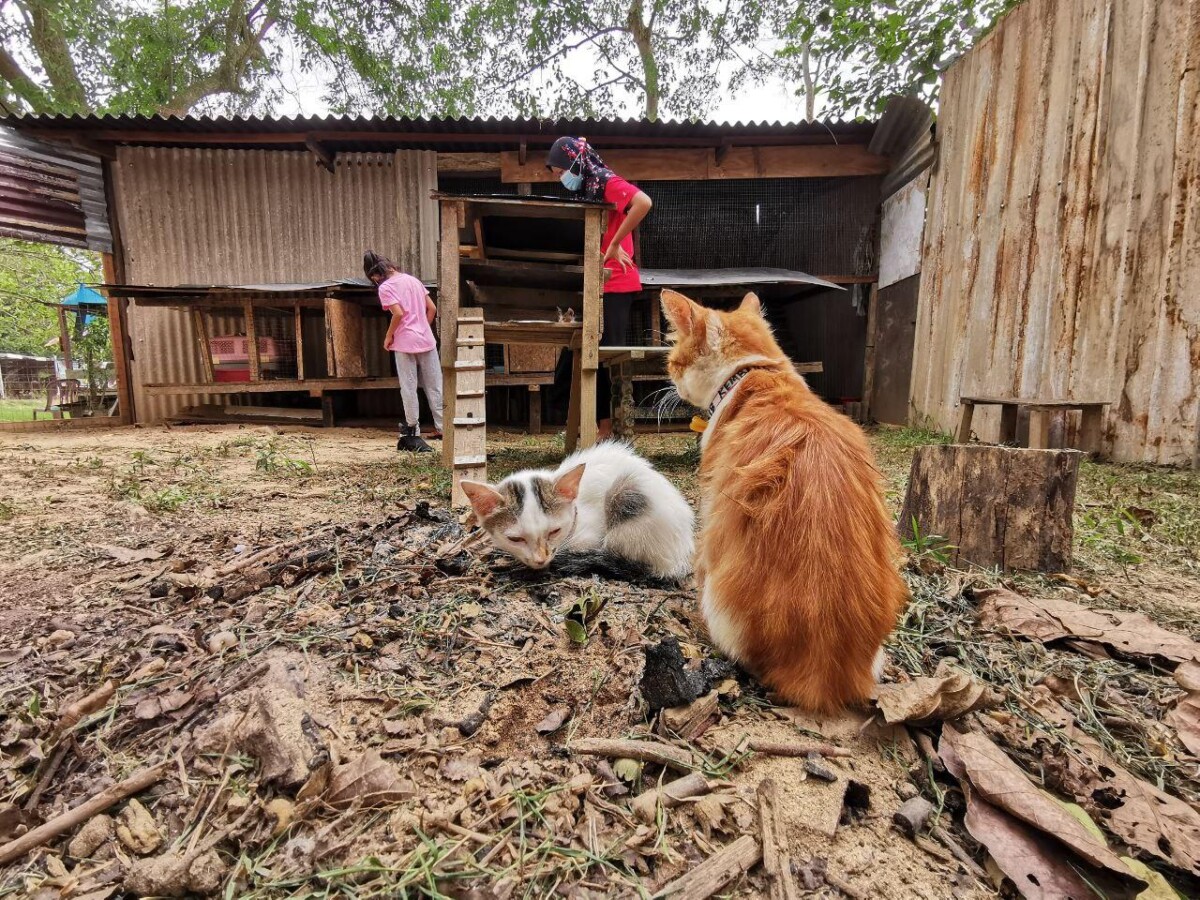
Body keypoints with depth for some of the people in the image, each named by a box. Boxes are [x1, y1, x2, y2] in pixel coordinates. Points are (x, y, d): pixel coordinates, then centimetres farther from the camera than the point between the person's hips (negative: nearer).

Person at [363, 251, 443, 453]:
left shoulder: (385, 287, -6)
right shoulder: (413, 280, 13)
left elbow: (399, 313, -18)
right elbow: (432, 309, 10)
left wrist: (388, 337, -6)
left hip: (405, 344, -5)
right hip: (427, 340, 5)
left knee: (409, 389, 4)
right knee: (434, 387, 7)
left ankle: (412, 433, 11)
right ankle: (441, 427, 9)